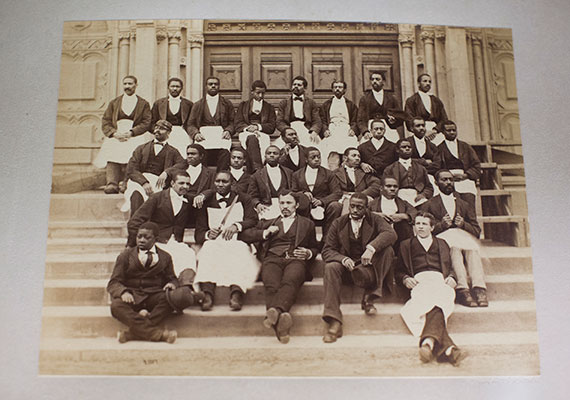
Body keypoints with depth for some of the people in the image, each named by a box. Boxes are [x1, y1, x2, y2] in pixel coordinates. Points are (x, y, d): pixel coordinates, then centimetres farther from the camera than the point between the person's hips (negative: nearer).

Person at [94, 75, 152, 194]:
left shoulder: (143, 104, 16)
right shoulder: (114, 103, 23)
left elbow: (146, 123, 4)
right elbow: (105, 122, 15)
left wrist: (131, 132, -11)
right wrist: (114, 133, -6)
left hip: (135, 136, 0)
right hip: (115, 136, 1)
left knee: (131, 155, -27)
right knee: (112, 154, -26)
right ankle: (112, 184, -39)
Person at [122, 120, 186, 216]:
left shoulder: (172, 152, 22)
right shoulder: (142, 148, 23)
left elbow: (183, 164, 0)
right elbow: (131, 169, 8)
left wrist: (167, 172, -19)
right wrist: (144, 182, -13)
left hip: (158, 181, 0)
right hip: (139, 179, 0)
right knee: (136, 192, -35)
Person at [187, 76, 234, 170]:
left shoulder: (227, 104, 20)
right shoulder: (198, 105, 21)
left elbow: (232, 122, 14)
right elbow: (190, 124, 15)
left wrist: (228, 131, -7)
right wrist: (195, 133, -5)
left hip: (221, 137, 0)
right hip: (203, 137, 1)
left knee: (224, 152, -26)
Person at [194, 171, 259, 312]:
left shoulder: (243, 199, 22)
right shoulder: (207, 203, 23)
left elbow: (253, 220, 6)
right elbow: (198, 234, 15)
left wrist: (236, 226, -13)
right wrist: (208, 234, -9)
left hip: (237, 243, -1)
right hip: (214, 243, 1)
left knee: (239, 253, -37)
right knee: (208, 252, -35)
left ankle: (236, 292, -54)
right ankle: (207, 294, -50)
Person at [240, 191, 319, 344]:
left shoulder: (307, 224, 32)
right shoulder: (268, 223, 35)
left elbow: (315, 249, 32)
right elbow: (245, 235, 28)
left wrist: (308, 253, 8)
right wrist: (265, 233, 11)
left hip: (295, 260, -1)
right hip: (272, 259, 1)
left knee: (289, 282, -39)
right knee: (272, 286, -35)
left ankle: (275, 311, -63)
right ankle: (281, 316, -58)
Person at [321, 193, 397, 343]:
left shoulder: (375, 220, 5)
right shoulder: (338, 223, 7)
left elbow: (390, 234, -16)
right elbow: (327, 250, 1)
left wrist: (371, 248, -34)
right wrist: (343, 259, -21)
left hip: (369, 268, 0)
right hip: (346, 267, 1)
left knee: (388, 250, -24)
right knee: (331, 267, -31)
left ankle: (369, 297, -18)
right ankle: (334, 322, -37)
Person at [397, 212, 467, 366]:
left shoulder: (441, 244, 34)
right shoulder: (406, 245, 29)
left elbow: (451, 267, 29)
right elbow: (399, 271, 23)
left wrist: (451, 277, 5)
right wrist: (405, 279, -1)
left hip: (440, 280, 1)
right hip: (419, 281, -1)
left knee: (435, 302, -38)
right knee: (433, 302, -38)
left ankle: (429, 341, -62)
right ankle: (447, 348, -57)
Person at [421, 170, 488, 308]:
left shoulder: (465, 205, 28)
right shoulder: (429, 205, 19)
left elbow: (477, 231, 18)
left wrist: (463, 224, -3)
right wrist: (441, 225, -11)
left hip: (465, 237, 2)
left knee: (472, 249, -34)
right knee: (454, 248, -38)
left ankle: (479, 289, -46)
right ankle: (462, 289, -48)